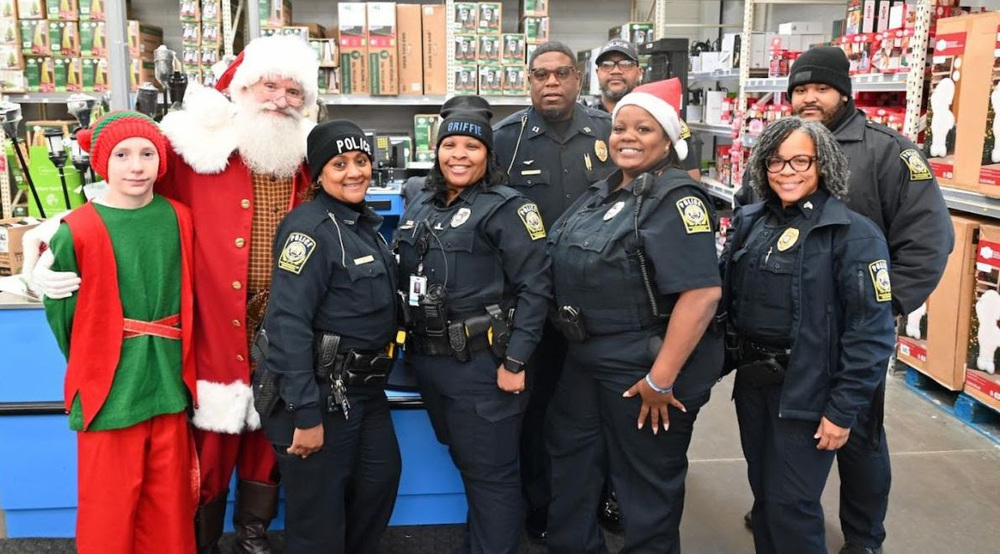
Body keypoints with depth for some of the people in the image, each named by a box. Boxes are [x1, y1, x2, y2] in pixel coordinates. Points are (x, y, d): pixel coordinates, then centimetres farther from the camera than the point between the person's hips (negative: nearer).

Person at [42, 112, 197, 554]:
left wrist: (178, 367, 13)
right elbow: (61, 313, -2)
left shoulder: (179, 219, 1)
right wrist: (92, 373, 8)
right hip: (108, 393, -3)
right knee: (109, 510, 9)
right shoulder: (76, 232, -12)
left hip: (169, 387, 4)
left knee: (170, 506, 15)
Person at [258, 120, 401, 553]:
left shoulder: (366, 223, 10)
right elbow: (288, 324, -25)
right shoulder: (310, 229, -18)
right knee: (319, 518, 4)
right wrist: (305, 414, -25)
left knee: (380, 480, 19)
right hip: (321, 393, -8)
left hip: (367, 389, 9)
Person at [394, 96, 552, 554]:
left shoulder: (506, 208, -9)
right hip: (426, 360, 7)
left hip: (481, 363, -7)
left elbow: (535, 288, -14)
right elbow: (405, 279, 18)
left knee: (490, 473, 4)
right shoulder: (420, 206, 12)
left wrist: (514, 361, -18)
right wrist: (408, 343, 14)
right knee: (464, 463, 21)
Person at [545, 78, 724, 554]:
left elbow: (703, 292, -27)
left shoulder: (676, 199, -19)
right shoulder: (605, 191, 8)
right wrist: (581, 349, 17)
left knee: (647, 483, 10)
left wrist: (660, 379, -25)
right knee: (568, 457, 23)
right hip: (587, 359, 9)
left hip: (643, 367, -9)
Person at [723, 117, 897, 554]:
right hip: (751, 383, 6)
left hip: (806, 394, -6)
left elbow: (872, 332, -15)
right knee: (763, 494, 18)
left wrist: (844, 409, -16)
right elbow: (725, 295, 11)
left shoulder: (854, 234, -14)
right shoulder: (750, 222, 5)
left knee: (790, 505, 1)